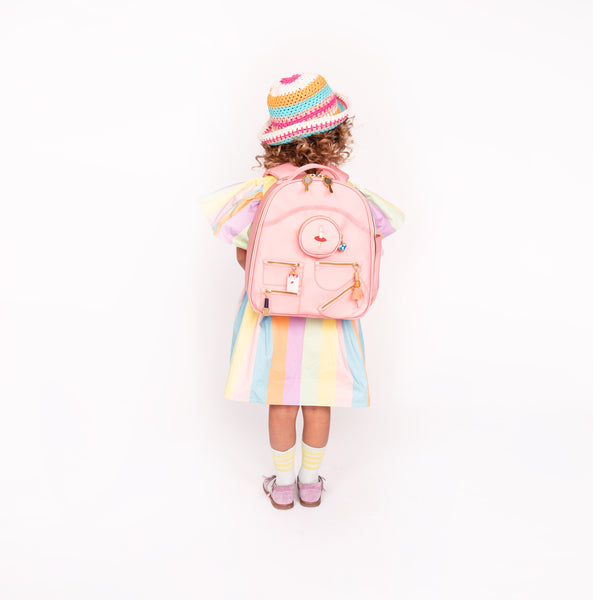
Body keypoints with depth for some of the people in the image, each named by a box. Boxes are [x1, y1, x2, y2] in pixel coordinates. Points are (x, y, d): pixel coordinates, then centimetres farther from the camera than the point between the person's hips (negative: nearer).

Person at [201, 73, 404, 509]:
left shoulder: (264, 188, -14)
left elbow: (244, 255, -8)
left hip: (275, 313, 0)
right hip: (329, 315, 1)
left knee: (281, 403, 14)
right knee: (319, 402, 16)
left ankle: (283, 485, 31)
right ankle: (311, 483, 33)